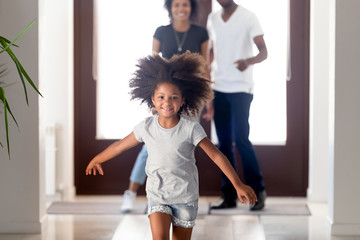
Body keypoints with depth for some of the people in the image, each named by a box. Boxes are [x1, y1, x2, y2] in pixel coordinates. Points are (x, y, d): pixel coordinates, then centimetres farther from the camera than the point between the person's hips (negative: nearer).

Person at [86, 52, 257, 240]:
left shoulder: (191, 129, -15)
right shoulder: (146, 127, -9)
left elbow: (216, 155, -12)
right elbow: (121, 145, 6)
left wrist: (238, 185, -14)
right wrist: (96, 160, 19)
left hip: (185, 198, -1)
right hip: (157, 196, 1)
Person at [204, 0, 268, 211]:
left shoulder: (248, 17, -3)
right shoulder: (212, 19, 13)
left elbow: (263, 51, -9)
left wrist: (249, 61, -30)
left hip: (241, 88, -5)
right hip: (219, 88, 5)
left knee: (240, 138, -13)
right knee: (224, 143, 4)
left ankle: (258, 190, 0)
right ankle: (229, 196, 8)